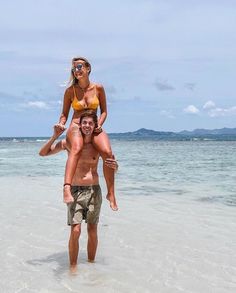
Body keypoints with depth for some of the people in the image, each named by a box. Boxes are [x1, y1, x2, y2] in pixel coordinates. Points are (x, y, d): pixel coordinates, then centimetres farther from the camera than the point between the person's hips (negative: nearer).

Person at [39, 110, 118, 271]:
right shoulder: (69, 142, -1)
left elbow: (112, 165, 5)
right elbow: (43, 153, 2)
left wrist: (115, 166, -20)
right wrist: (55, 136, -10)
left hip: (94, 191, 1)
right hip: (75, 191, -1)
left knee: (92, 230, 8)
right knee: (75, 230, -10)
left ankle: (91, 263, 22)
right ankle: (73, 267, 1)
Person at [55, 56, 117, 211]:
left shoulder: (98, 88, 6)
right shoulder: (70, 91, 6)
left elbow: (104, 111, 12)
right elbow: (64, 114, 12)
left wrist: (99, 124, -6)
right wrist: (61, 124, -9)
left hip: (94, 128, 1)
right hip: (76, 127, -1)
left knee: (108, 153, -28)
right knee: (77, 148, -38)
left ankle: (111, 193, -17)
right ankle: (67, 188, -52)